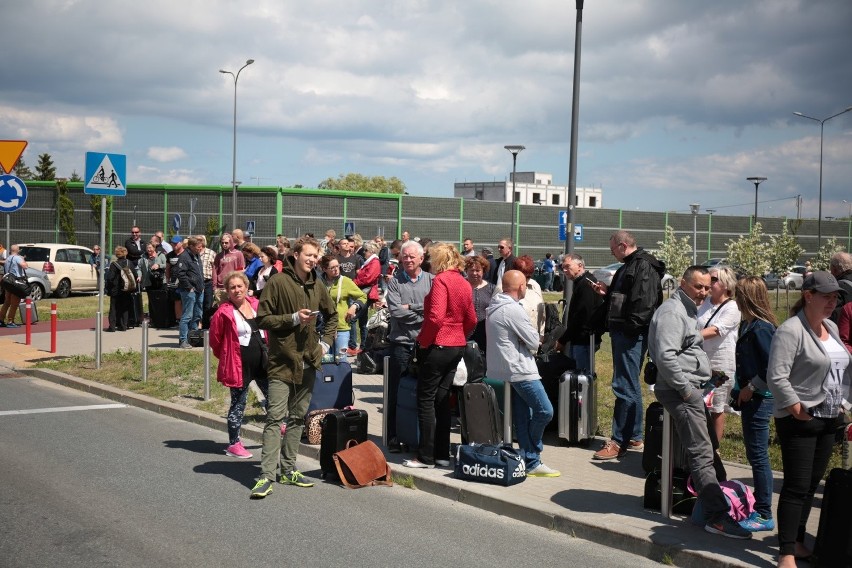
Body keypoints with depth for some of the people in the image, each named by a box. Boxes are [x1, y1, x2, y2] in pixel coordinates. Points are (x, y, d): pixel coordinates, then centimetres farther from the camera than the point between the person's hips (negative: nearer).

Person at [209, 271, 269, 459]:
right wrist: (226, 357, 3)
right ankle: (233, 444, 14)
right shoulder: (224, 312, -14)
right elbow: (215, 339, -7)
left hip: (261, 361, 6)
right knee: (238, 403, 3)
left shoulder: (256, 305, 2)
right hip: (240, 364, -6)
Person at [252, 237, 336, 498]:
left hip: (308, 361, 6)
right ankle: (267, 475, -11)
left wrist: (326, 342, 14)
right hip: (282, 361, -6)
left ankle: (288, 469, 22)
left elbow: (331, 315, 26)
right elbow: (262, 318, -10)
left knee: (298, 417, 13)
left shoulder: (317, 286, 10)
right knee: (275, 417, -11)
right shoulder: (278, 283, -8)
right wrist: (294, 318, -18)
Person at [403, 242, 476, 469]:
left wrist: (423, 341, -11)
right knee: (442, 399, 13)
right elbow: (471, 320, 14)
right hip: (457, 346, 8)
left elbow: (436, 316, -23)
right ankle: (442, 454, 16)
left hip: (438, 346, -8)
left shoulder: (441, 280, -14)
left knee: (426, 400, -1)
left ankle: (426, 457, 1)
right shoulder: (464, 283, 10)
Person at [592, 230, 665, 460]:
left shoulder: (643, 266, -13)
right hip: (622, 332, 11)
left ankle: (619, 441, -5)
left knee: (624, 386, -9)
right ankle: (635, 437, 25)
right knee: (630, 385, 16)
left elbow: (644, 302, -24)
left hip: (631, 335, -11)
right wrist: (607, 293, 15)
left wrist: (630, 328, -26)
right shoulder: (630, 266, 20)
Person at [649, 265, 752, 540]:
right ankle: (717, 516, -12)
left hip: (691, 390, 11)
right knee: (702, 453, -12)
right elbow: (666, 356, -24)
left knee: (697, 451, 15)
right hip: (682, 392, -11)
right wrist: (686, 389, -19)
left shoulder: (687, 311, 20)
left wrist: (697, 388, 19)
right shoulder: (672, 312, -14)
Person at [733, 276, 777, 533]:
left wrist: (751, 388, -15)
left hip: (759, 398, -10)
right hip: (751, 397, 10)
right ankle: (760, 508, 27)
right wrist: (743, 388, 11)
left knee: (758, 456, -4)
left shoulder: (760, 328, -18)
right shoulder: (748, 325, 11)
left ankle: (764, 516, 4)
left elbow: (771, 366, -23)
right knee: (755, 454, 16)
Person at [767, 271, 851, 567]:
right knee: (796, 487, -5)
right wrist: (798, 410, -18)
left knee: (811, 485, 13)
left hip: (828, 421, 8)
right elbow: (776, 377, -22)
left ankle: (797, 540, 25)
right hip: (799, 421, -8)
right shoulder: (791, 330, -16)